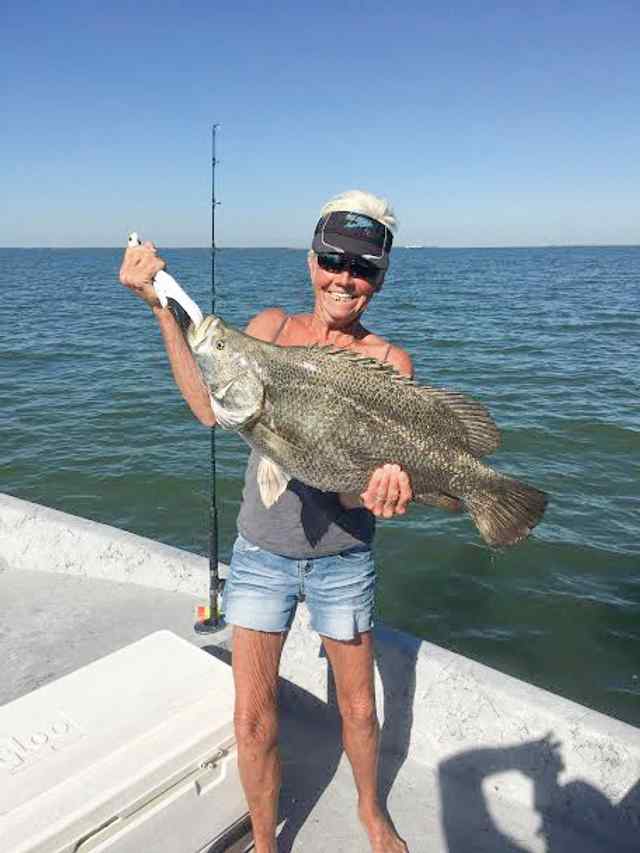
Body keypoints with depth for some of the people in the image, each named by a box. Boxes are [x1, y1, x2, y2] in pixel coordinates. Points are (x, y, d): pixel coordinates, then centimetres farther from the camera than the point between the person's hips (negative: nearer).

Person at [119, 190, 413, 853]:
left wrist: (383, 483, -45)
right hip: (261, 552, 1)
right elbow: (212, 408, -17)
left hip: (342, 557, -1)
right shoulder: (272, 325, -3)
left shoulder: (387, 361, -9)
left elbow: (378, 457, -21)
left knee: (359, 710, 17)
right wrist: (161, 308, -24)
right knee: (253, 720, 10)